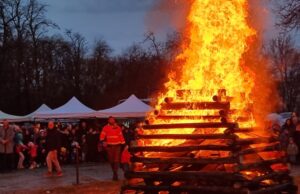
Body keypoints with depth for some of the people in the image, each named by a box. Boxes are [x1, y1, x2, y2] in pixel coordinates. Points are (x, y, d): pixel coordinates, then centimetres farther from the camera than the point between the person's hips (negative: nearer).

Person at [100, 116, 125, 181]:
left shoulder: (118, 127, 6)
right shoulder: (105, 128, 1)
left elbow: (121, 136, 9)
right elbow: (102, 135, -6)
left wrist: (123, 143, 8)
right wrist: (103, 141, -23)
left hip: (117, 146, 0)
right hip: (109, 146, 0)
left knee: (116, 160, -10)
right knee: (111, 160, 8)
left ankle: (115, 173, -13)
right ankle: (114, 172, 26)